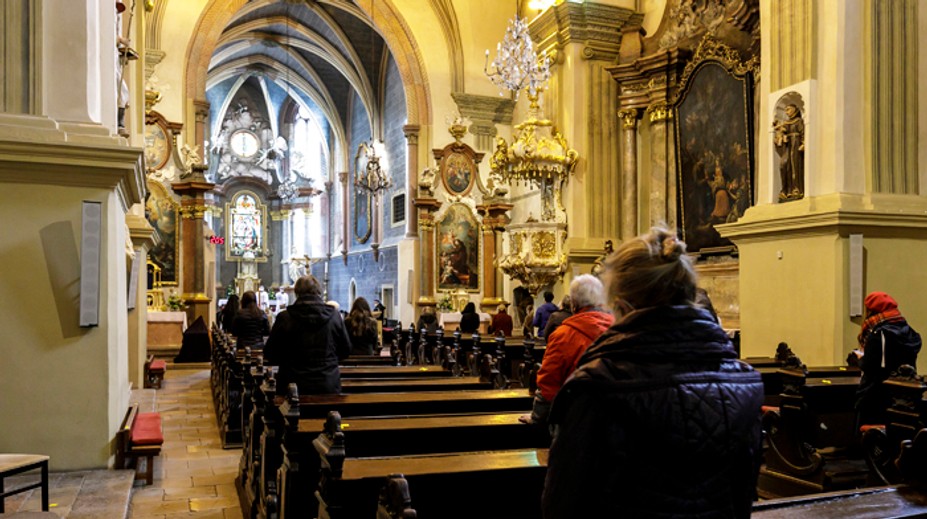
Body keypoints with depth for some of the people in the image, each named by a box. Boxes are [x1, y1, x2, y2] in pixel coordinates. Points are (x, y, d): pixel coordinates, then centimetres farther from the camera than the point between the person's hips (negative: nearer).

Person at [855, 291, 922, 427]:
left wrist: (859, 359, 1)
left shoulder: (878, 334, -16)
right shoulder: (909, 333, 9)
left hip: (875, 396, -8)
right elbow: (911, 364, 15)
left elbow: (868, 366, -19)